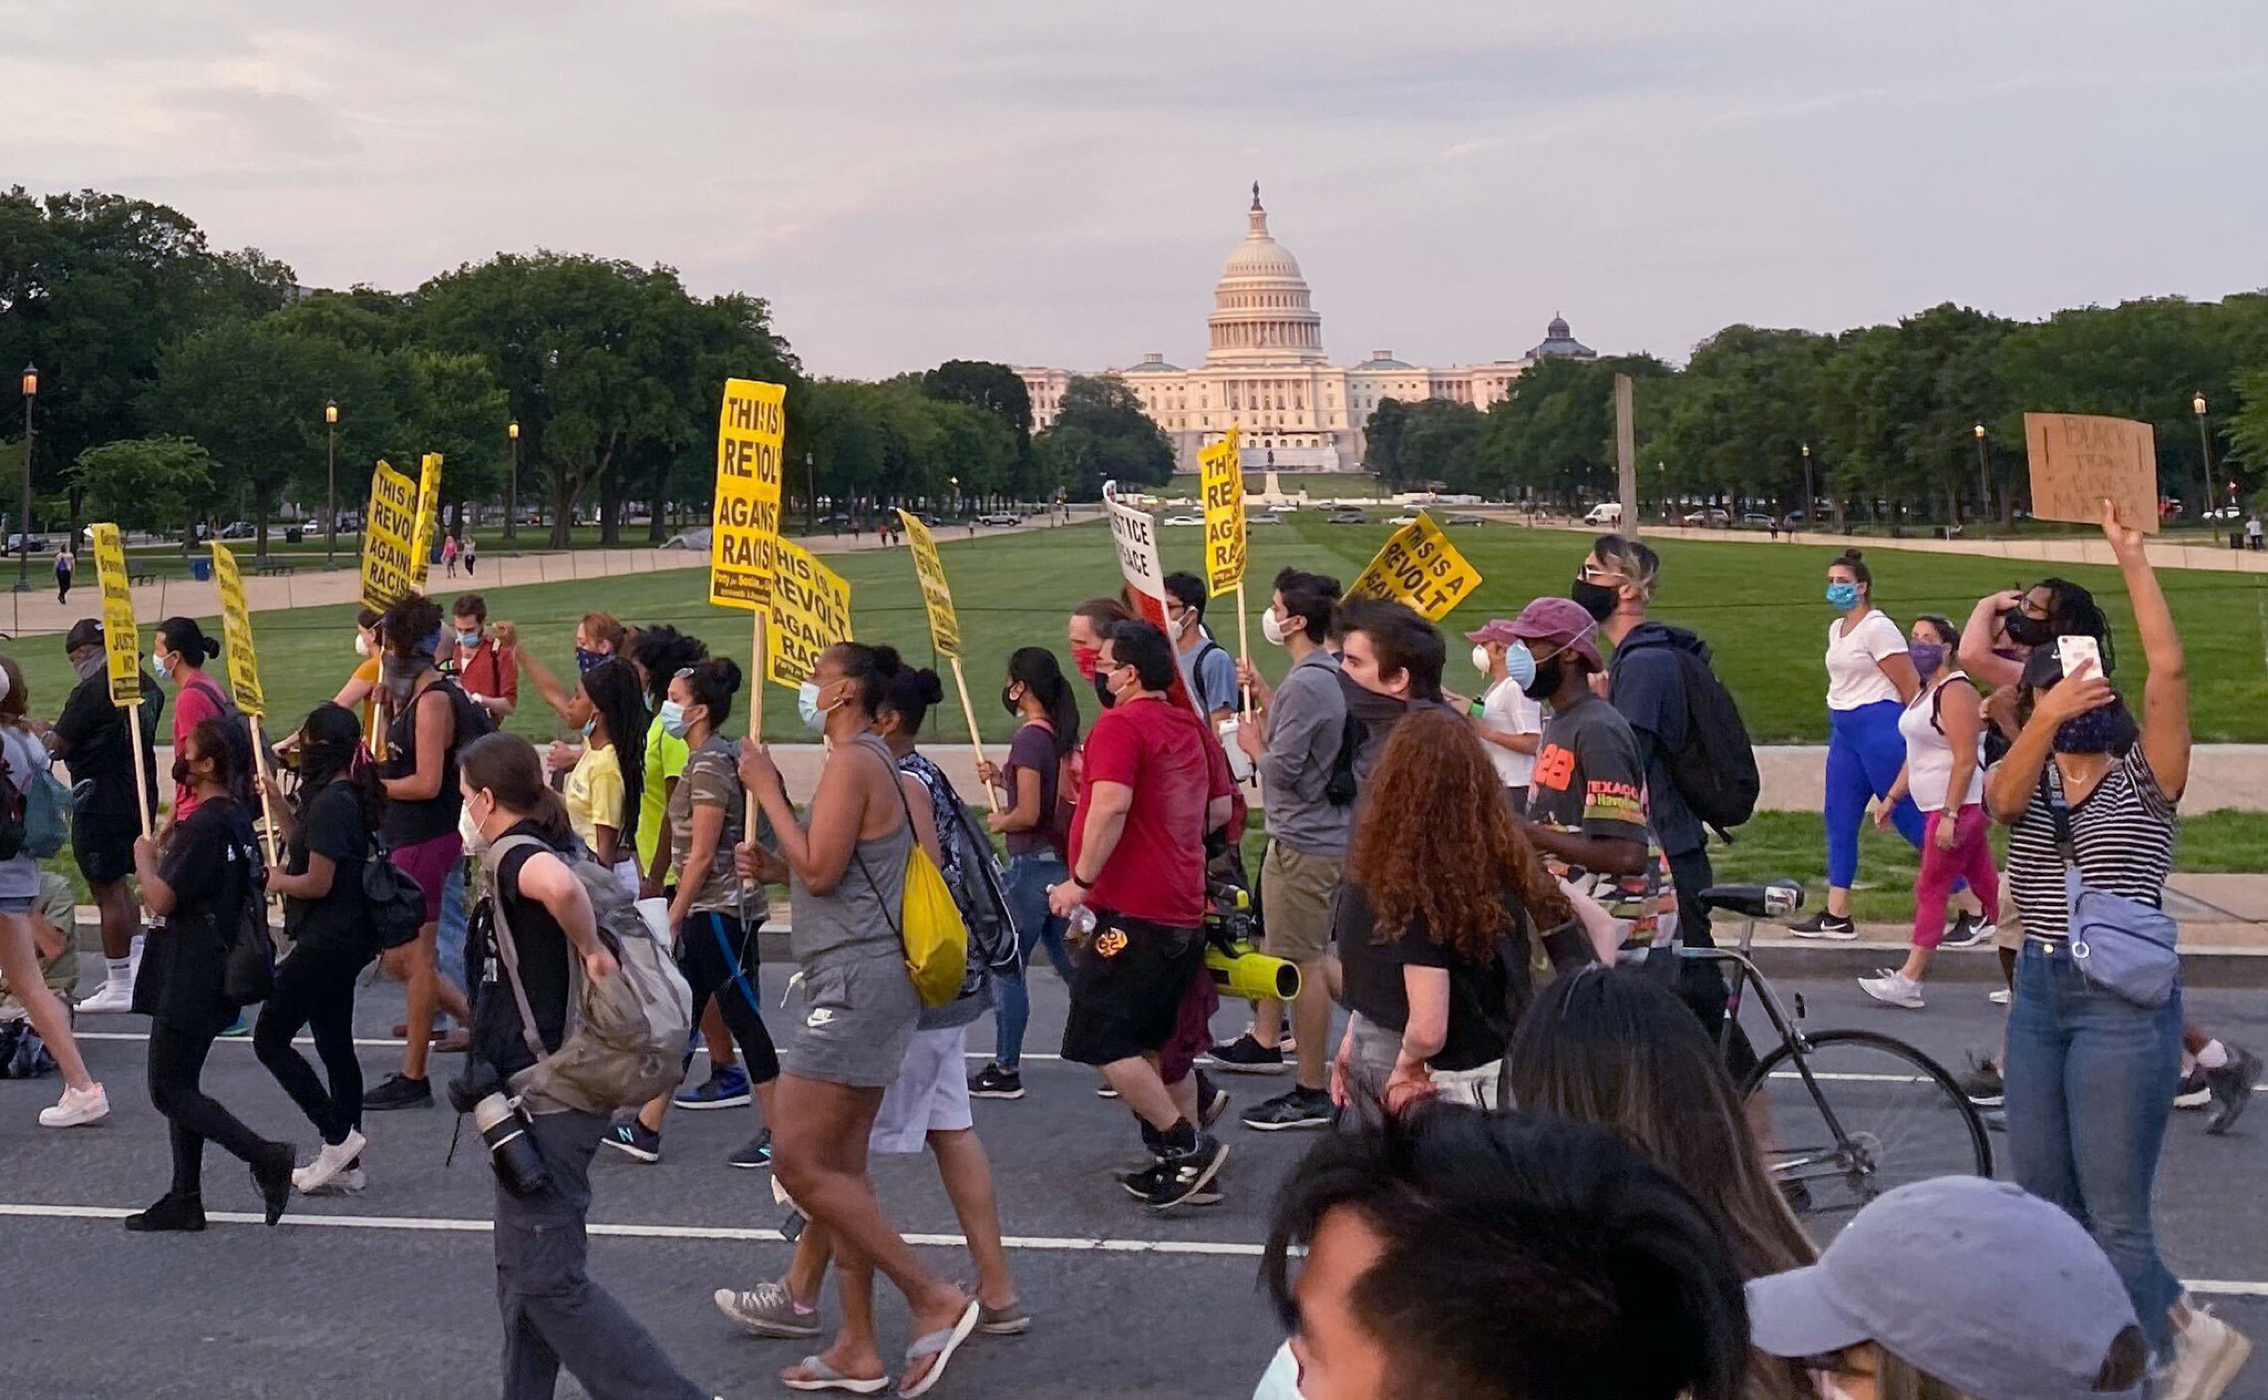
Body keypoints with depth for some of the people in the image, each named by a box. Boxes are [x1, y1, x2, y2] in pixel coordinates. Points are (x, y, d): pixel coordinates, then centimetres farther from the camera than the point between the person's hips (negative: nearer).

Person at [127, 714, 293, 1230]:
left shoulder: (203, 825, -20)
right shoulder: (237, 817, 9)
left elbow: (162, 900, -22)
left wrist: (144, 855, -4)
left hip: (189, 981, -10)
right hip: (218, 973, 10)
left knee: (169, 1090, -3)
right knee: (180, 1085, 15)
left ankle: (266, 1157, -7)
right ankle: (184, 1200, 19)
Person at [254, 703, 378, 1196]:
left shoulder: (331, 803, -20)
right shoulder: (347, 797, 11)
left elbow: (318, 882, -21)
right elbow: (308, 849, 21)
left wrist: (277, 881, -4)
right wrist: (279, 804, 14)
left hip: (325, 945, -10)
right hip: (345, 939, 10)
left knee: (269, 1037, -1)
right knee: (336, 1045, 14)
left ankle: (338, 1136, 0)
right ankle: (346, 1162, 18)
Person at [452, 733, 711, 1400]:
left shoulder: (515, 857, -16)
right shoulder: (554, 850, 13)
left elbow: (559, 886, -39)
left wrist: (591, 952, -25)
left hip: (545, 1097, -10)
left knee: (550, 1281, -7)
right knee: (522, 1270, 18)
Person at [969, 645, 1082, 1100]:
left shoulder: (1029, 738, -16)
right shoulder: (1065, 735, 9)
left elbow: (1028, 813, -20)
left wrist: (999, 822, -1)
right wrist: (1005, 777, 15)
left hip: (1034, 863, -9)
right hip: (1065, 861, 9)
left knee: (1007, 966, 2)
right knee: (1071, 964, 14)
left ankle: (1006, 1070, 8)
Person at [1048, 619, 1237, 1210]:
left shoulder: (1119, 725, -12)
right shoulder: (1191, 728, 13)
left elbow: (1111, 807, -25)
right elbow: (1220, 808, 20)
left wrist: (1081, 880, -17)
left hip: (1132, 912, -9)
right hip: (1185, 911, 9)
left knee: (1101, 1040, -4)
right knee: (1163, 1041, 17)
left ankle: (1186, 1144, -5)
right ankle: (1185, 1163, 19)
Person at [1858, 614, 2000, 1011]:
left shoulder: (1955, 692, -15)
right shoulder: (1927, 691, 16)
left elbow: (1965, 760, -21)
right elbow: (1918, 754, 23)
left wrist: (1949, 815, -24)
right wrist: (1892, 797, 20)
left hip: (1957, 806, -10)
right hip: (1938, 807, 10)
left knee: (1931, 889, -8)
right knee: (1986, 884, 13)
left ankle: (1909, 981, -6)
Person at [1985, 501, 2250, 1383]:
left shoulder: (2145, 776, -3)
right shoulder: (2026, 777, 8)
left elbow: (2169, 669, -18)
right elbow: (2002, 800, -17)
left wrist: (2133, 563, -16)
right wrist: (2046, 720, -33)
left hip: (2123, 1001, -6)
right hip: (2039, 995, 6)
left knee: (2114, 1212, -4)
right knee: (2044, 1201, 12)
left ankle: (2144, 1369, 12)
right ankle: (2181, 1325, 28)